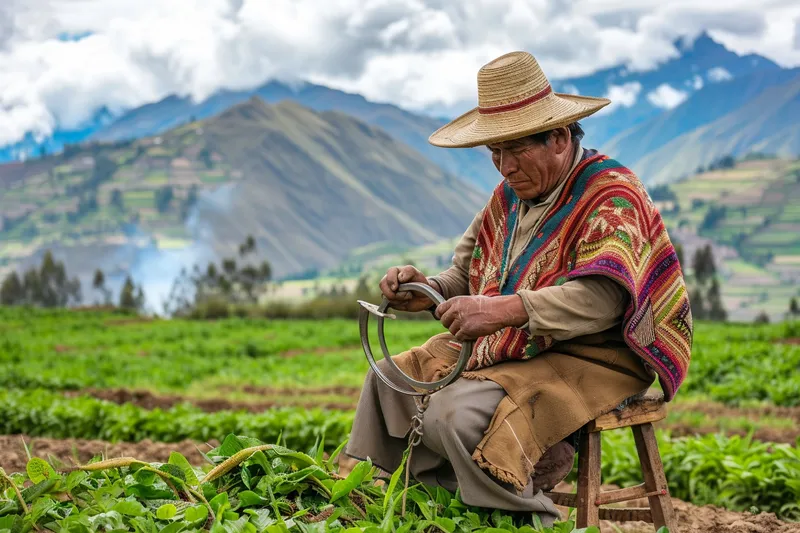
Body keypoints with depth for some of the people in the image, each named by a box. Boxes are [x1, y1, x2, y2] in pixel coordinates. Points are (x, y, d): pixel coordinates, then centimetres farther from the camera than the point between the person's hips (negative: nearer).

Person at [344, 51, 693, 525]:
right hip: (506, 350, 9)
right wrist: (430, 291, -8)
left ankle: (529, 519, -12)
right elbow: (468, 278, 16)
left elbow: (602, 298, -31)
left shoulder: (610, 196, -16)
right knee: (391, 380, 3)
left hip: (586, 360, -9)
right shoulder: (511, 196, 11)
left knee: (458, 415, -29)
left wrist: (503, 311, -41)